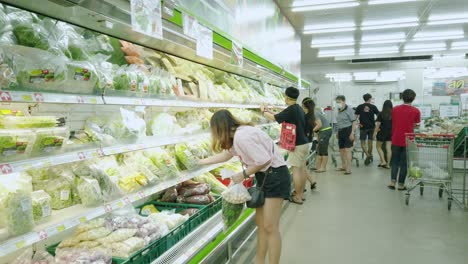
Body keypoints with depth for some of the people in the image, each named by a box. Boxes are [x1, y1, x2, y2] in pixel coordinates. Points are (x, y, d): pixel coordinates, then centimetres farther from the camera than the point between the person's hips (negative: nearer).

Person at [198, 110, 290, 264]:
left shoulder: (242, 136, -23)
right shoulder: (236, 136, 8)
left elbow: (264, 160, -27)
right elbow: (225, 155, 25)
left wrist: (243, 175, -14)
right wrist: (200, 162, 30)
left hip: (275, 176, -10)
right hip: (264, 176, 10)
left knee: (270, 227, -6)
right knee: (260, 223, 13)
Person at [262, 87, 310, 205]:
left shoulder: (291, 110, -19)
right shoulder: (299, 108, 9)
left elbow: (275, 118, -11)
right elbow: (281, 116, 18)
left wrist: (264, 111, 5)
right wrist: (269, 111, 22)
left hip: (297, 144, -9)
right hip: (304, 142, 9)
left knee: (296, 169, -2)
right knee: (302, 168, 14)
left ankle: (298, 197, 5)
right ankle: (301, 193, 25)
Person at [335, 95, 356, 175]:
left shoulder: (349, 109, -12)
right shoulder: (339, 110, 12)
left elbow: (354, 121, -14)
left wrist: (352, 133, -19)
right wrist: (338, 132, 20)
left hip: (347, 130, -8)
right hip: (341, 131, 8)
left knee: (347, 150, -10)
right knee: (341, 149, 14)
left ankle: (348, 169, -7)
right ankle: (343, 166, 28)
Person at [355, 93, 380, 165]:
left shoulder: (359, 107, -1)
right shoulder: (373, 107, -1)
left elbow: (355, 116, -5)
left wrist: (358, 123, 3)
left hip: (363, 127, -1)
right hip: (371, 127, 1)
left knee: (363, 142, 4)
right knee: (370, 142, 15)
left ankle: (368, 155, -16)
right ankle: (370, 155, 25)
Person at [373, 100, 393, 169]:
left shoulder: (381, 114, -9)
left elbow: (378, 124, -9)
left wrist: (375, 132, -2)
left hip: (382, 132, -3)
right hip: (390, 133, 3)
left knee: (379, 147, 13)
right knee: (388, 148, 4)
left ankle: (383, 161, 2)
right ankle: (388, 164, 7)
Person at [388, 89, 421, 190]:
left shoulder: (395, 109, 0)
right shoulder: (416, 111, -8)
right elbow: (416, 125, 4)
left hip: (396, 140, 2)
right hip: (408, 141, -2)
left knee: (395, 162, 13)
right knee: (404, 163, 7)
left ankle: (393, 181, 3)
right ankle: (401, 184, 12)